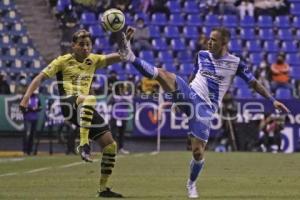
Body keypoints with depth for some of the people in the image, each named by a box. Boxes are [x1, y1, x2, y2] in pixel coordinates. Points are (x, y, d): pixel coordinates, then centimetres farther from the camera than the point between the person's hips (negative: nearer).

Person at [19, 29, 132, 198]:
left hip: (86, 109, 6)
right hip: (68, 103, -6)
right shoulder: (63, 61, 4)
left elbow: (119, 57, 6)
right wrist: (26, 98, -12)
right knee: (89, 99, -43)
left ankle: (103, 188, 12)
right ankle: (84, 144, -45)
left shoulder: (94, 60, 15)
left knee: (111, 145, 0)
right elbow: (41, 77, 0)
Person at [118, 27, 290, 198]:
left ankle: (192, 184, 21)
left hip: (205, 108, -2)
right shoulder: (202, 55, 10)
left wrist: (273, 100, -5)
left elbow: (254, 83, 2)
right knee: (163, 74, -26)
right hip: (189, 95, 3)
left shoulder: (236, 63, -2)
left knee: (198, 151, -4)